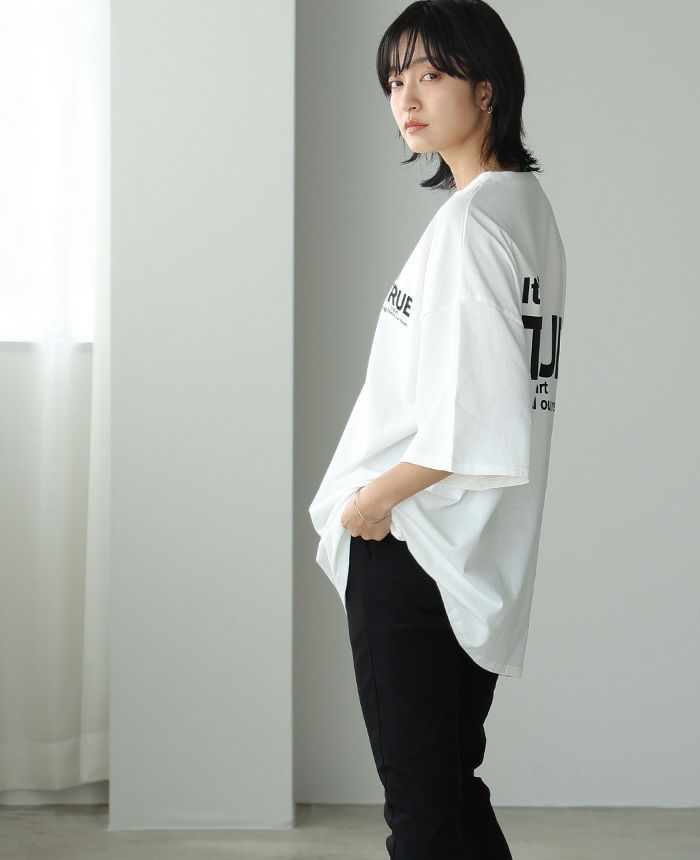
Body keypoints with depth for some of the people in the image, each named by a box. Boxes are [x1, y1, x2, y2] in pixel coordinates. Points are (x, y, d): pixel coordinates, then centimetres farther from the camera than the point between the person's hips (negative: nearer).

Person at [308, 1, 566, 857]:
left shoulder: (470, 220, -18)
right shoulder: (529, 204, 13)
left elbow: (475, 426, -25)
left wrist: (372, 497, -11)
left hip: (407, 547, -10)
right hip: (478, 557, 10)